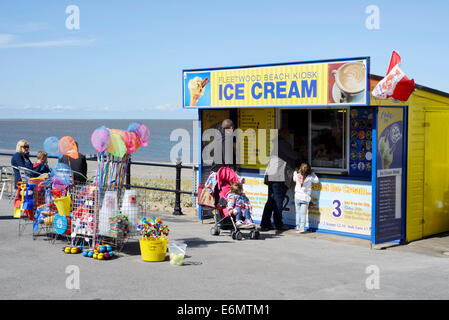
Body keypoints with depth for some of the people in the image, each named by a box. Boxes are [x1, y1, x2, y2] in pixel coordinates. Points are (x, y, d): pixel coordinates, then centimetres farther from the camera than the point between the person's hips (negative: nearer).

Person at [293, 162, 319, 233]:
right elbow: (317, 181, 7)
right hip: (305, 198, -2)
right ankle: (302, 228, -4)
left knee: (298, 212, 12)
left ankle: (298, 227, 13)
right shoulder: (310, 177, -9)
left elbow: (294, 179, 20)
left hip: (297, 197, 2)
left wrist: (295, 171, 31)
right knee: (303, 213, 0)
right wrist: (312, 173, 10)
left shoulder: (297, 175, -4)